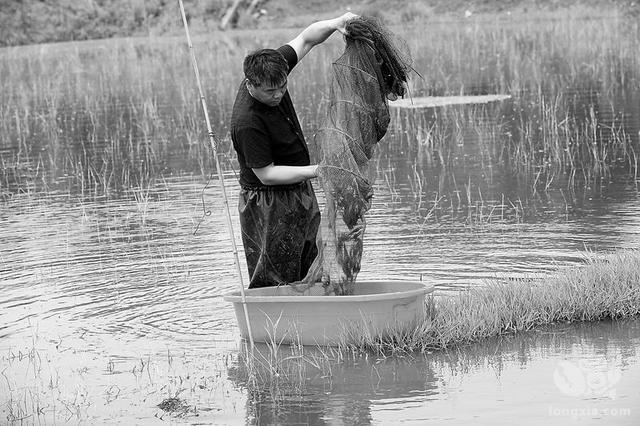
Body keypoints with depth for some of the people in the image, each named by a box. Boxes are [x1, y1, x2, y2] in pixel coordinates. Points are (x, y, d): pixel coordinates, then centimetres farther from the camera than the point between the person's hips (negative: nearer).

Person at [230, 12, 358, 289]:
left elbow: (306, 39, 4)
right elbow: (266, 174, -23)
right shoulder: (247, 122, -29)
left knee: (314, 277, 12)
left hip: (300, 193, 8)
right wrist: (316, 171, -24)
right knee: (275, 285, -3)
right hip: (269, 206, -8)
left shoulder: (273, 70, -8)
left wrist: (334, 24, -15)